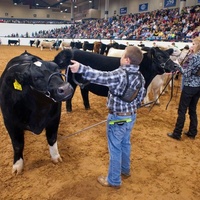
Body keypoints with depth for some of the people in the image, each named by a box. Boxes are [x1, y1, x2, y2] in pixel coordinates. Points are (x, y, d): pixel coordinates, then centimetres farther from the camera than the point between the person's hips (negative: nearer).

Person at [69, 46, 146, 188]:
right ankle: (125, 170, 45)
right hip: (131, 116, 8)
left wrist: (81, 68, -39)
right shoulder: (140, 77, 0)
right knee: (125, 144, 25)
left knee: (115, 148, 7)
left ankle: (114, 180, 23)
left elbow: (101, 77, -38)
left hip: (117, 118, -8)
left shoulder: (120, 74, -26)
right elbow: (141, 97, 9)